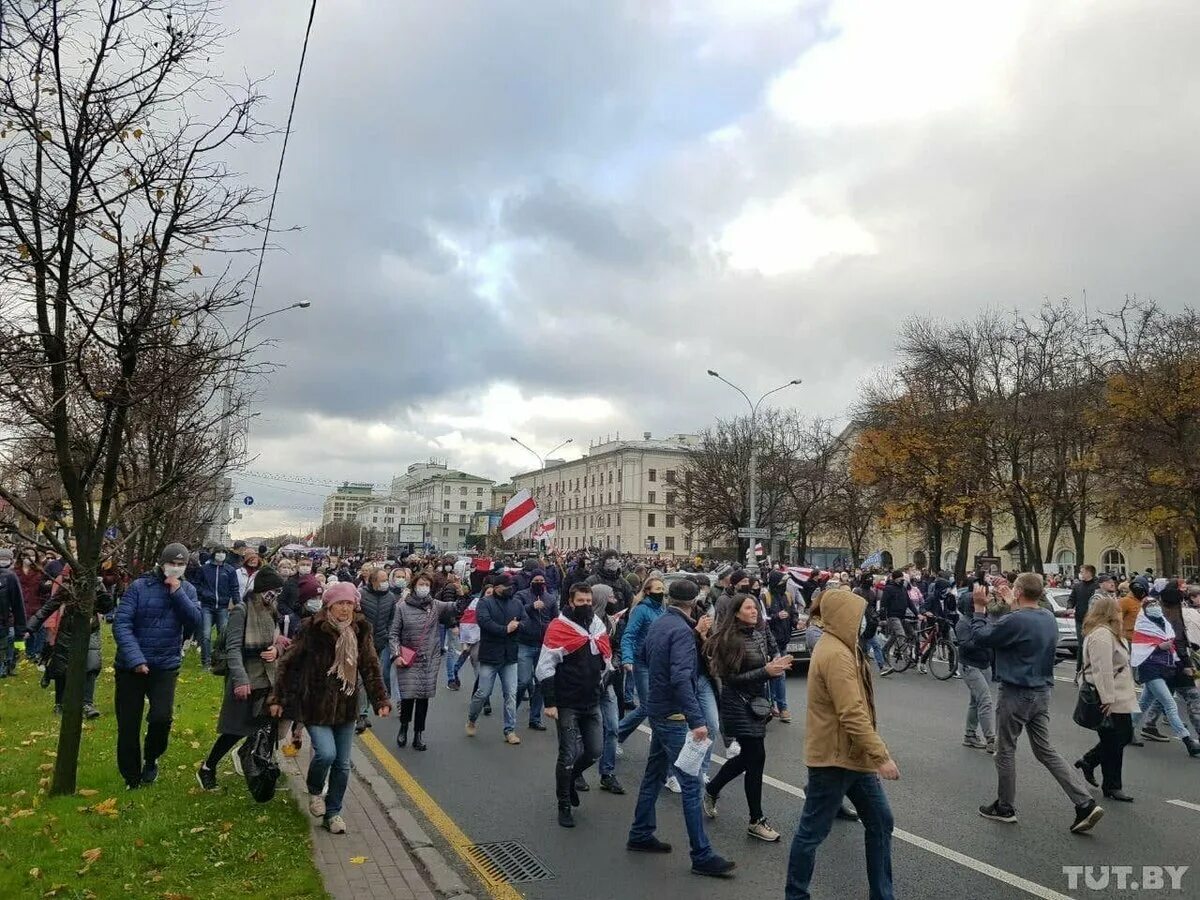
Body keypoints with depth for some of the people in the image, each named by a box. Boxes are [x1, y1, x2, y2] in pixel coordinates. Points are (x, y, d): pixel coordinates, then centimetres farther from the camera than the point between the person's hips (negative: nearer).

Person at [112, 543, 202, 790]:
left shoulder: (187, 590, 3)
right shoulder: (139, 587, -8)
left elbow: (195, 622, -10)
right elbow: (121, 623, -13)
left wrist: (177, 592, -17)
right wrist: (135, 659, -21)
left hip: (166, 667, 1)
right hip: (131, 665, -1)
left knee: (161, 717, -14)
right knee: (128, 724, 6)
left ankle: (151, 759, 18)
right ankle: (131, 779, 26)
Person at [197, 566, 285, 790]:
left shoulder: (272, 611, 9)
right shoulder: (242, 610, -13)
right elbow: (233, 647, -16)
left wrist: (277, 649, -5)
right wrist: (241, 679, -23)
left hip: (268, 679, 6)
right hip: (246, 681, -6)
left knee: (265, 727, 7)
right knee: (236, 729, 1)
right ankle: (206, 769, 21)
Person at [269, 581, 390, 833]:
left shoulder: (360, 631, -5)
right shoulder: (312, 630, -15)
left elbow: (370, 668, -1)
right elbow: (288, 664, -6)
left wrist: (381, 700, -8)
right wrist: (277, 698, -4)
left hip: (346, 707, 4)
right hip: (315, 706, -3)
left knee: (342, 764, 9)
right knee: (326, 753, -18)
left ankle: (333, 812, 31)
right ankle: (314, 790, 16)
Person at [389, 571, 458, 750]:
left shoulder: (437, 606, 2)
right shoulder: (402, 607, -2)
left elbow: (456, 608, -13)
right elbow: (393, 634, 1)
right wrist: (396, 655, -11)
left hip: (430, 660, 2)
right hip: (407, 660, -2)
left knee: (424, 697, 5)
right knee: (408, 696, -5)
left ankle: (418, 734, 21)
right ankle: (404, 727, 24)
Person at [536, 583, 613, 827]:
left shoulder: (598, 626, 6)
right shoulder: (558, 628, -12)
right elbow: (545, 667, -13)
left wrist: (602, 690, 13)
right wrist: (550, 703, -16)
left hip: (592, 704, 6)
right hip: (567, 704, -5)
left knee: (595, 751, 7)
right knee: (568, 755, 0)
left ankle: (570, 776, 37)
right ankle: (564, 806, 19)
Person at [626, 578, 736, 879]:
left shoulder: (658, 624, 6)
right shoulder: (682, 630, -20)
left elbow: (644, 653, 24)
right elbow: (681, 679, -30)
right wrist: (696, 720, -33)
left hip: (657, 710, 9)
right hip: (673, 715, -9)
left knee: (654, 774, 19)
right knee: (691, 784, -4)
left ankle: (640, 835, 29)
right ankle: (702, 856, 1)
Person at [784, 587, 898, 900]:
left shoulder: (837, 647, 11)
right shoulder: (836, 654, -23)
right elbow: (852, 714, -27)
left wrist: (874, 752, 23)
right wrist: (881, 755, -22)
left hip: (851, 754, 10)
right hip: (834, 757, -10)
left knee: (879, 822, 16)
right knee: (812, 832, 4)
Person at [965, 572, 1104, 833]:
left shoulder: (1015, 620, -23)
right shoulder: (1048, 617, 3)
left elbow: (980, 637, -14)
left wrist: (980, 609, -3)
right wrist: (1012, 606, 21)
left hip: (1016, 694, -7)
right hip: (1042, 693, 7)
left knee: (1005, 751, 8)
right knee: (1045, 750, 15)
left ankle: (1005, 807, 21)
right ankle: (1085, 804, 8)